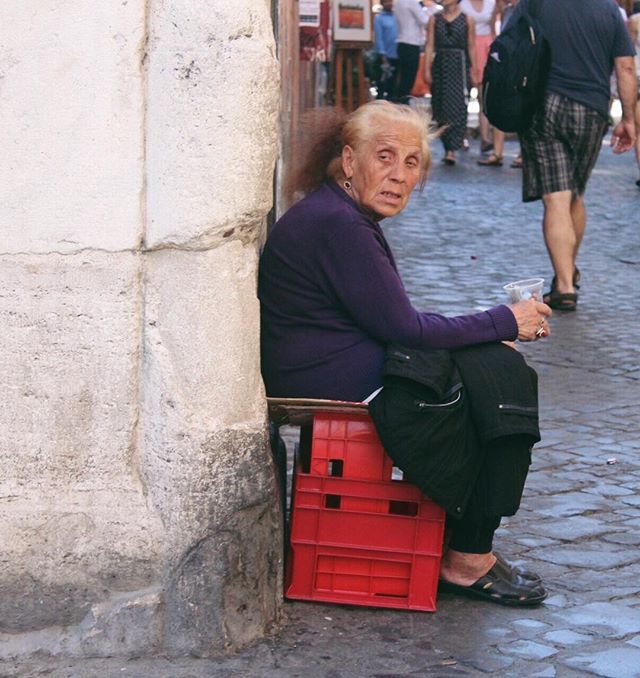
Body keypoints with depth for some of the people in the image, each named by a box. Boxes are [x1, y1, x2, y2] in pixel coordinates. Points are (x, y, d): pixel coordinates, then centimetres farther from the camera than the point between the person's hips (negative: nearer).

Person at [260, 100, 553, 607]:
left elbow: (395, 321, 16)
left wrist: (495, 332, 5)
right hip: (329, 384, -10)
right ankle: (467, 559, -1)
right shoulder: (337, 226, -20)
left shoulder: (349, 217, 14)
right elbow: (404, 328, -19)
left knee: (499, 365, 6)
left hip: (352, 367, 10)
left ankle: (470, 549, 7)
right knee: (498, 379, -8)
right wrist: (505, 323, -9)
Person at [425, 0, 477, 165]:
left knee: (457, 107, -11)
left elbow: (471, 48, 3)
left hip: (459, 66, -3)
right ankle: (448, 147, 17)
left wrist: (473, 72, 1)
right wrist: (427, 70, -3)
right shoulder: (435, 20, 8)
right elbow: (430, 46, 5)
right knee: (440, 107, 5)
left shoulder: (467, 20, 2)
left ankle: (451, 150, -16)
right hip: (439, 65, 3)